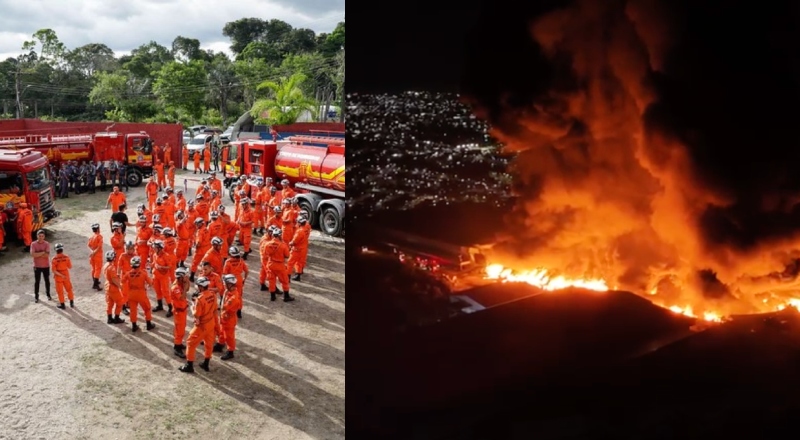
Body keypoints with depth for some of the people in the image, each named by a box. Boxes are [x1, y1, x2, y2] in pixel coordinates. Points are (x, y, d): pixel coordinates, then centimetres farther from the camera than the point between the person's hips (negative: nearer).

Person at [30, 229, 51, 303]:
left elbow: (47, 255, -18)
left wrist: (37, 254, -19)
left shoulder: (47, 244, -7)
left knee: (47, 281, 13)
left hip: (46, 266, 1)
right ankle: (36, 296, 18)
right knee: (36, 281, 7)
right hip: (37, 266, 0)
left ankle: (48, 294, 28)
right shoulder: (33, 244, -7)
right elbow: (32, 254, -21)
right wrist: (43, 252, -20)